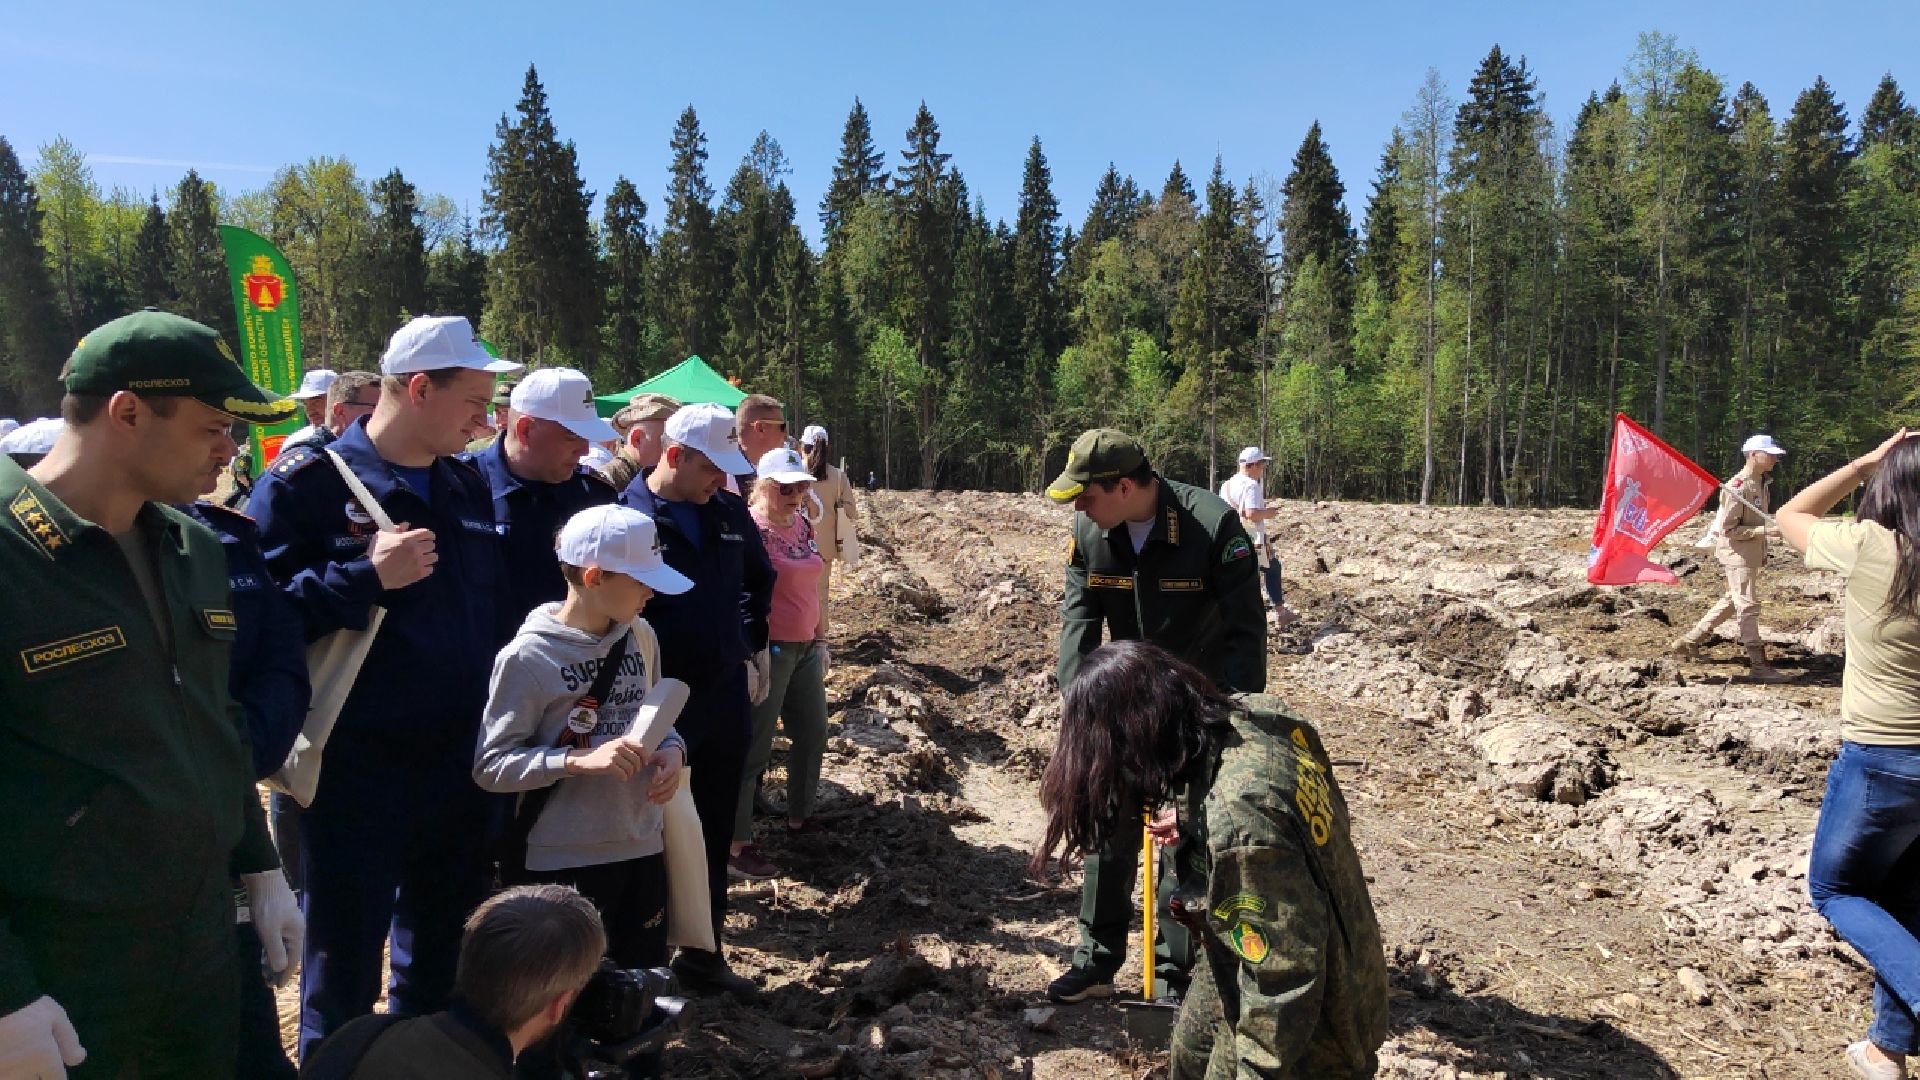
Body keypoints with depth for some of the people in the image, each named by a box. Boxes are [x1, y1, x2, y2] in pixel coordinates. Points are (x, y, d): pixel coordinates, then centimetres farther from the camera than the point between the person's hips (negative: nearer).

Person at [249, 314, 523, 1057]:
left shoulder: (468, 485, 8)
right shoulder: (307, 483, -11)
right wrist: (366, 577, -27)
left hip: (459, 765, 6)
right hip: (357, 772, -5)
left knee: (445, 958, 21)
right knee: (344, 974, 10)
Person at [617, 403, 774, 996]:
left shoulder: (730, 513, 4)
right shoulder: (626, 513, -12)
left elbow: (760, 580, 20)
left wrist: (752, 644, 11)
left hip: (726, 698, 5)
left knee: (714, 836, 15)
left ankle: (703, 953, 31)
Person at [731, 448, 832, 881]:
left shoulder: (803, 524, 8)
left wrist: (822, 640, 18)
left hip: (805, 647, 8)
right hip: (768, 650, -8)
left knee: (814, 733, 19)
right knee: (755, 746, 0)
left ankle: (799, 816, 38)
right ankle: (736, 846, 11)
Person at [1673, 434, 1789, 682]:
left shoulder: (1762, 483, 9)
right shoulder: (1737, 488, -20)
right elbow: (1729, 529, -21)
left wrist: (1762, 551, 20)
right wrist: (1766, 530, -25)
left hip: (1752, 553, 10)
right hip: (1737, 553, -10)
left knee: (1732, 601, 17)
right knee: (1748, 607, -7)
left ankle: (1688, 642, 26)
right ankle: (1758, 665, -4)